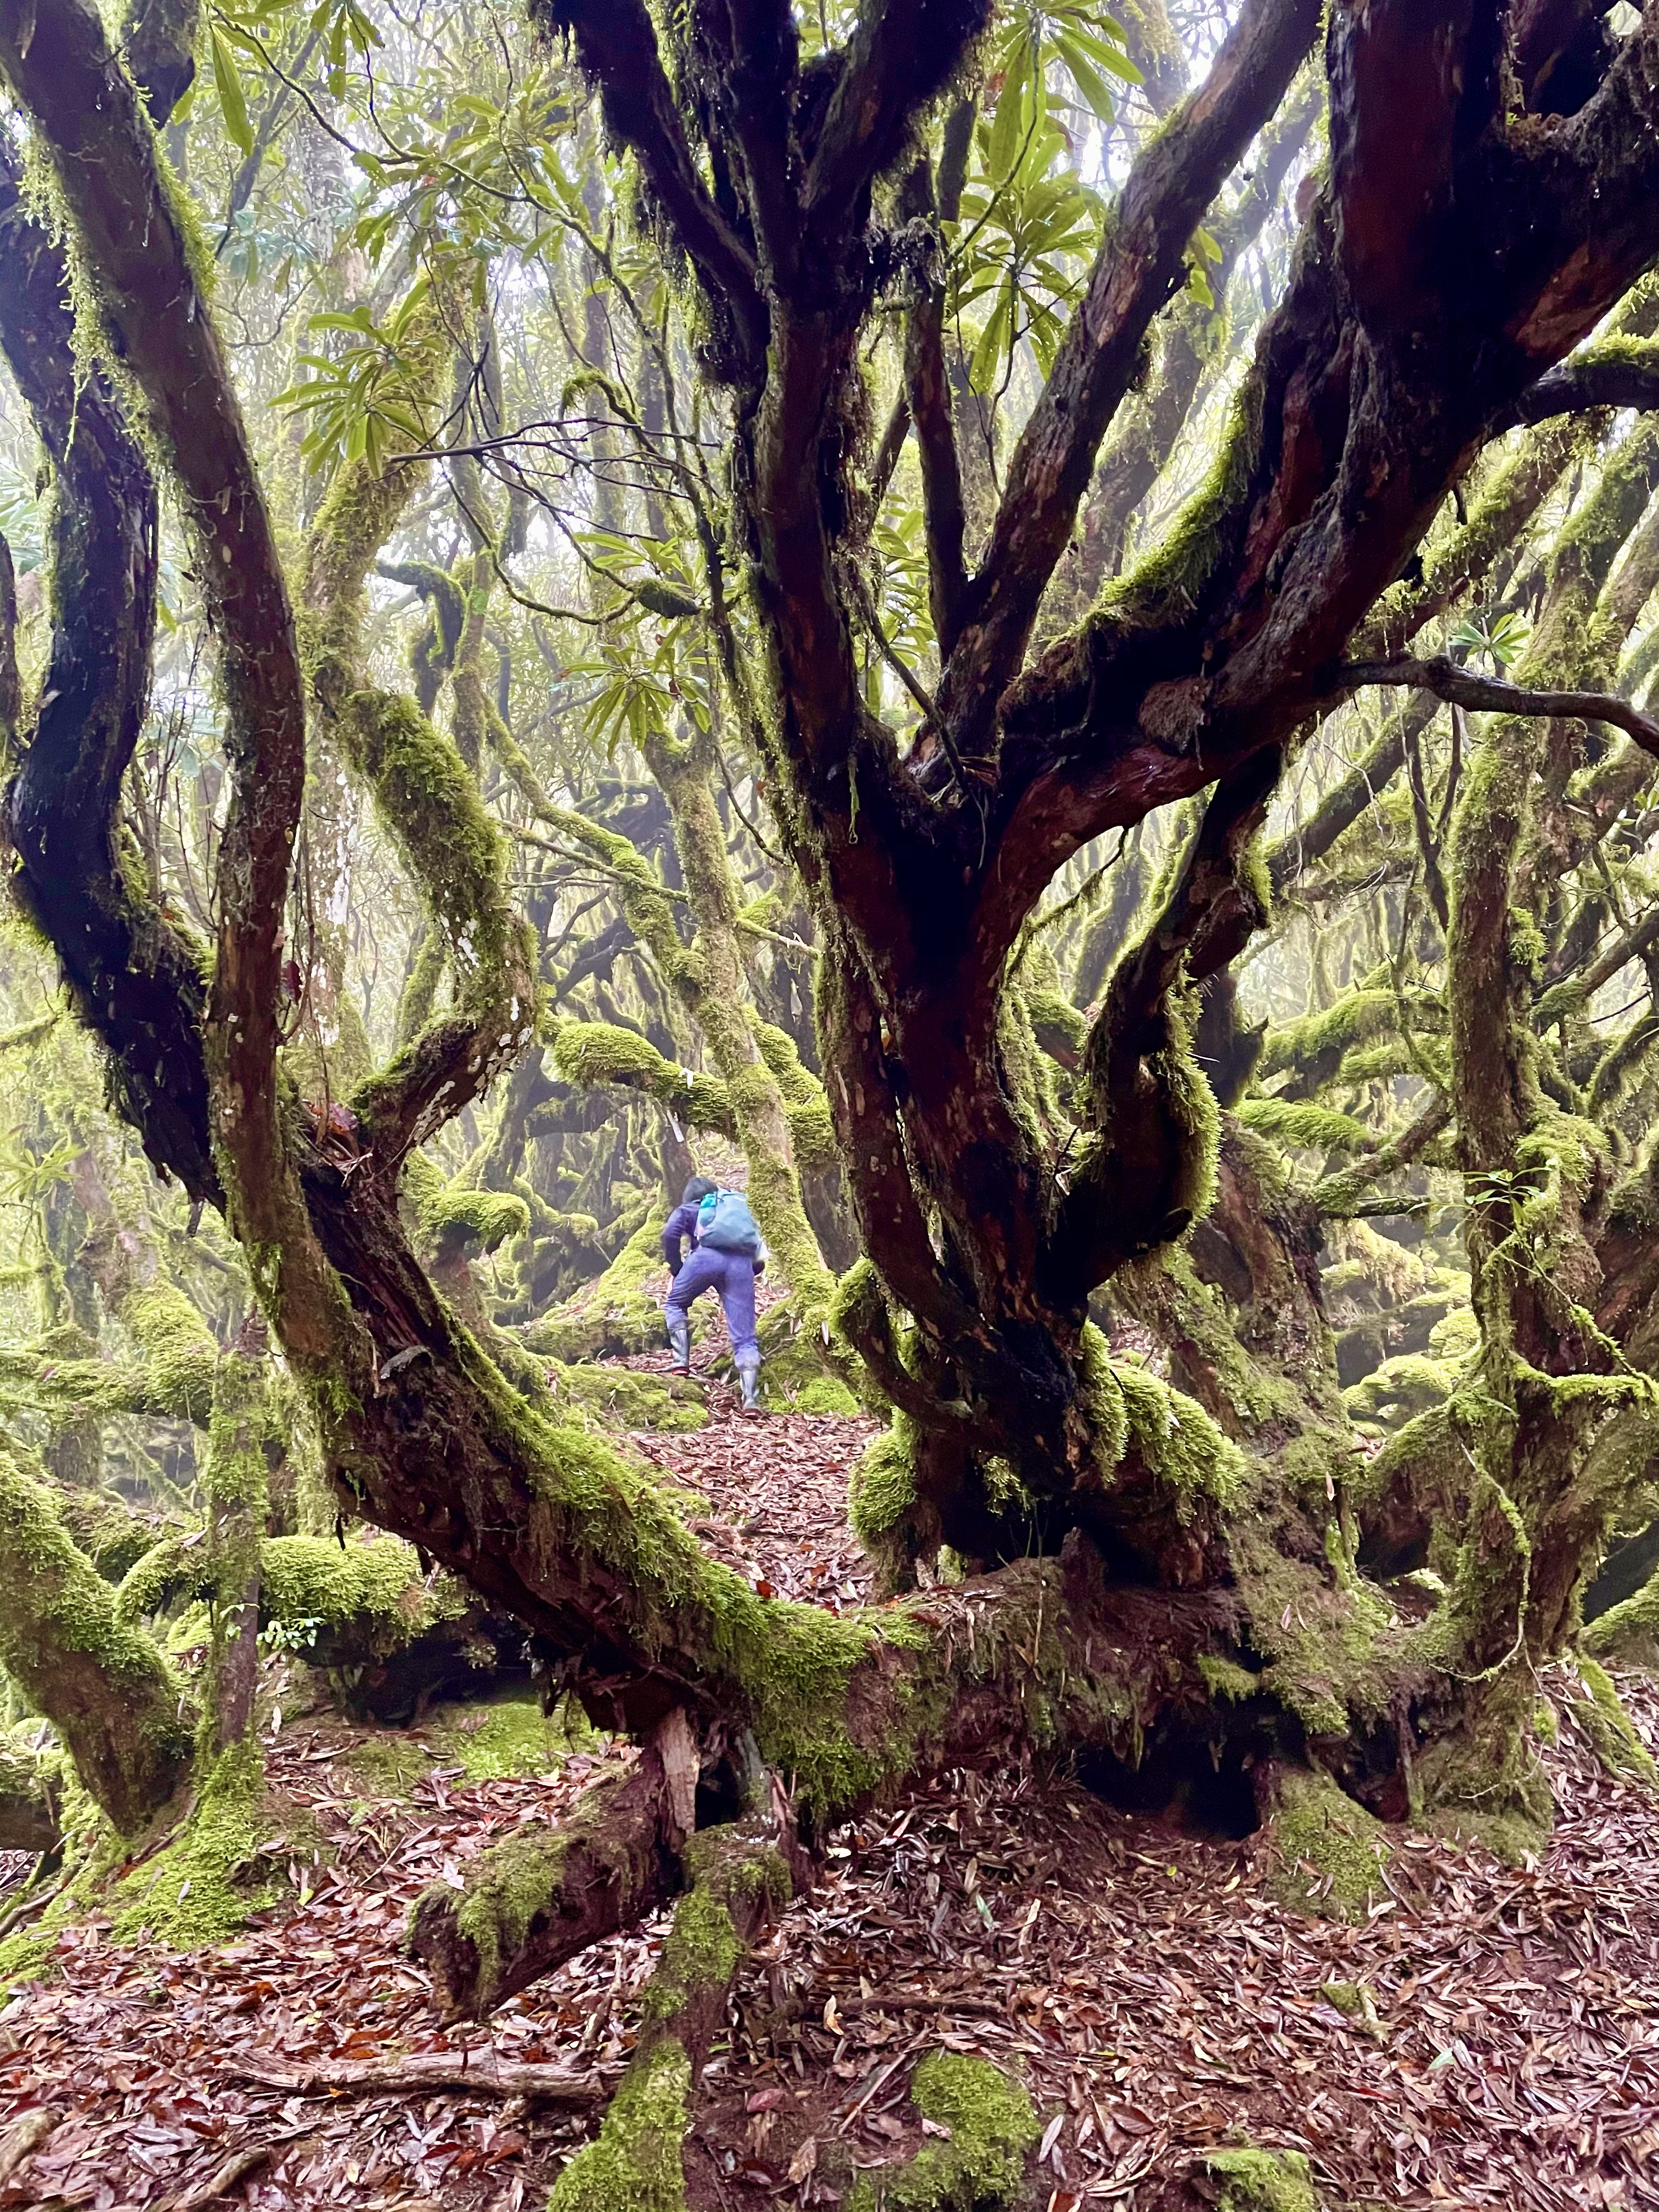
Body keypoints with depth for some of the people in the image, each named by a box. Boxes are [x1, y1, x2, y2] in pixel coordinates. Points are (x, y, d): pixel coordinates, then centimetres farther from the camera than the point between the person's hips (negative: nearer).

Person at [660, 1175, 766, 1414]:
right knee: (745, 1338, -1)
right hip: (741, 1265, 3)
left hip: (707, 1257, -2)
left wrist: (677, 1270, 14)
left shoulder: (687, 1210, 28)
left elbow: (671, 1234, 5)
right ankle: (751, 1399, -15)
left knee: (676, 1305, 24)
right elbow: (759, 1262, 29)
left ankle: (681, 1362, 8)